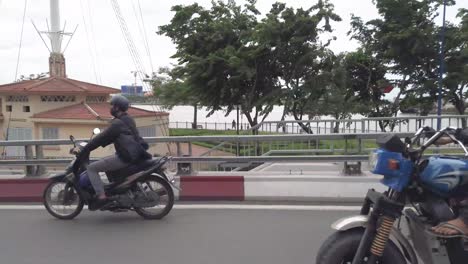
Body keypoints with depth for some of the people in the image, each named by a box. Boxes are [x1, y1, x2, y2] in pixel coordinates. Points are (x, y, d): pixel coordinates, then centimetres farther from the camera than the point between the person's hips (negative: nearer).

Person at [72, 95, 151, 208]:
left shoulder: (118, 123, -16)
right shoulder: (128, 119, 13)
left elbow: (102, 138, -16)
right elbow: (108, 137, 22)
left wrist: (83, 150, -10)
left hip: (123, 158, -10)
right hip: (131, 154, 10)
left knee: (91, 168, -4)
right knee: (103, 161, 30)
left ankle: (101, 196, -10)